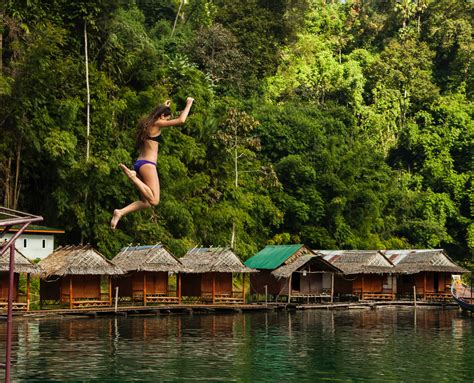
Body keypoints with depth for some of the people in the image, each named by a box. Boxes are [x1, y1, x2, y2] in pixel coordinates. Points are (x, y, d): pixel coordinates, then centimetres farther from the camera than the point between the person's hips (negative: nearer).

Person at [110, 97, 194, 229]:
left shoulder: (147, 123, 19)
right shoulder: (156, 124, -4)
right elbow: (181, 120, -11)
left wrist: (165, 107, 54)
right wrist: (189, 104, 2)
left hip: (139, 164, 9)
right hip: (147, 164, -9)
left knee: (146, 202, 10)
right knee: (154, 200, -17)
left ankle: (120, 212, -6)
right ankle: (131, 175, -21)